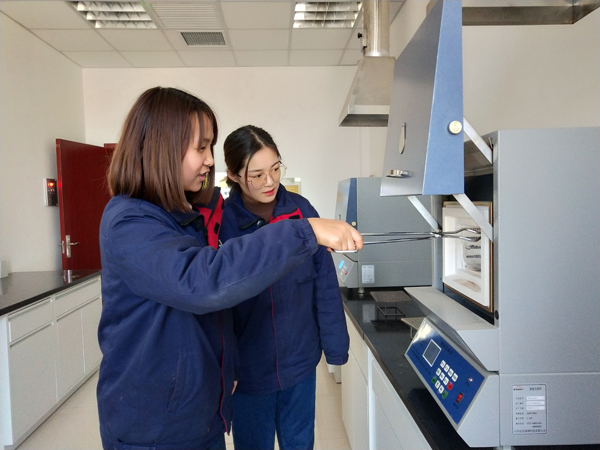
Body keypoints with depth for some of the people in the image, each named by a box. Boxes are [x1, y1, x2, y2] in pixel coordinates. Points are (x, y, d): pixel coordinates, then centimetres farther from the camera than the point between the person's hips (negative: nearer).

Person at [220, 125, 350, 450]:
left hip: (300, 361, 2)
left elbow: (325, 285, -2)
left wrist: (335, 345, 0)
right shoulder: (222, 222, -13)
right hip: (249, 368, -2)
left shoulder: (301, 210, -7)